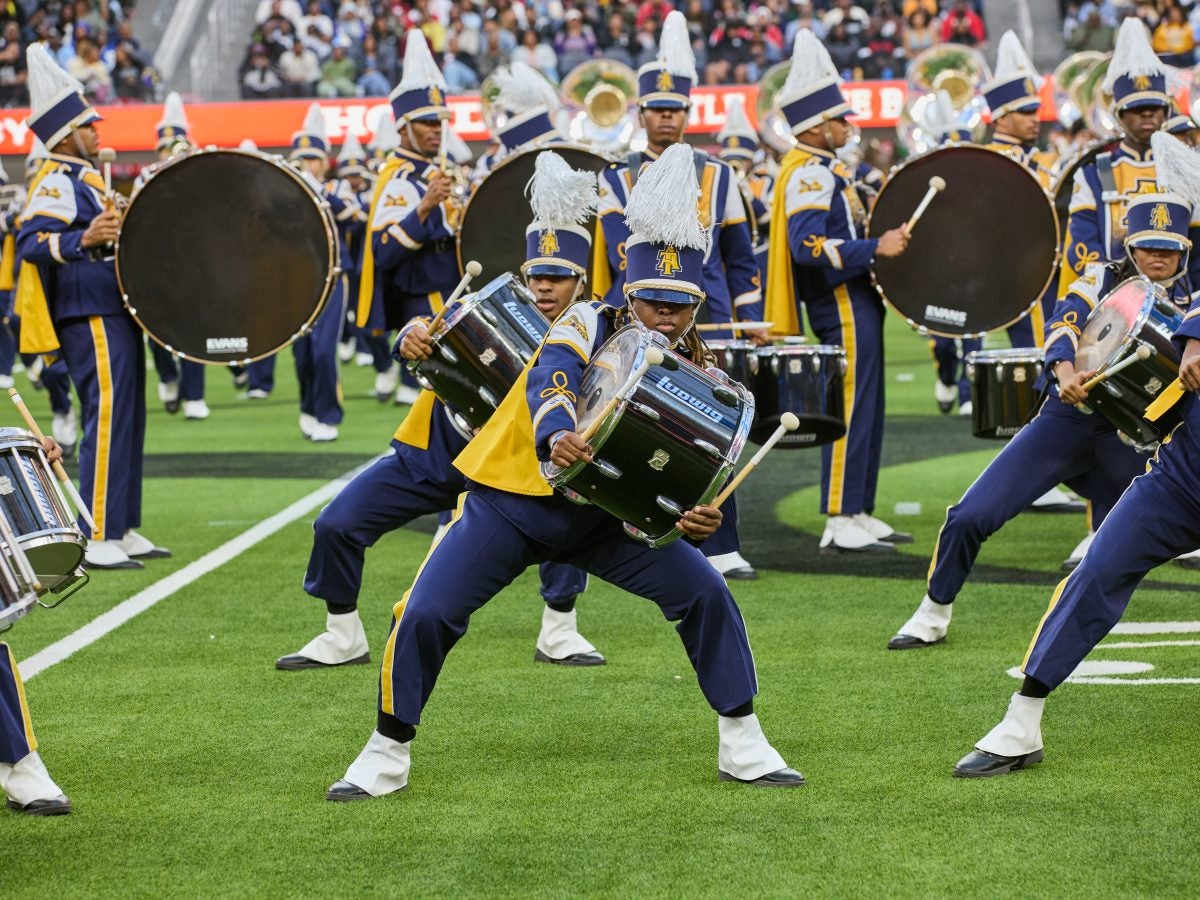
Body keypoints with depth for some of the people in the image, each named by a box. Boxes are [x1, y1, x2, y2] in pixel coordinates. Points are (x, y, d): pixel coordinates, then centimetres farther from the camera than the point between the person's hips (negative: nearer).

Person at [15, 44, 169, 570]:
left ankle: (123, 531, 17)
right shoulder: (57, 184, -13)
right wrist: (81, 240, -42)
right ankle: (98, 541, -11)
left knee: (126, 422, 12)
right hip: (92, 318, -10)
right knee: (107, 422, -12)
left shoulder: (83, 179, 18)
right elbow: (30, 243, -28)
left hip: (114, 315, 10)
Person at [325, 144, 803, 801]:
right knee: (424, 615, -13)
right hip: (508, 502, -3)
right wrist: (556, 437, -59)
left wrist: (695, 518, -30)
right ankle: (386, 756, 7)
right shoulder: (590, 327, -16)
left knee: (705, 593, -12)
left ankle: (742, 745, 3)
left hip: (606, 514, 3)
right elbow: (550, 381, -36)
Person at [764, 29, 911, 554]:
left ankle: (859, 515, 18)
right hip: (842, 309, -10)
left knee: (863, 412, 13)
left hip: (855, 304, 10)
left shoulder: (824, 169, 16)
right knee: (849, 412, -9)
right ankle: (840, 525, -7)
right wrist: (875, 248, -27)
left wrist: (882, 243, 16)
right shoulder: (809, 175, -17)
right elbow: (808, 245, -28)